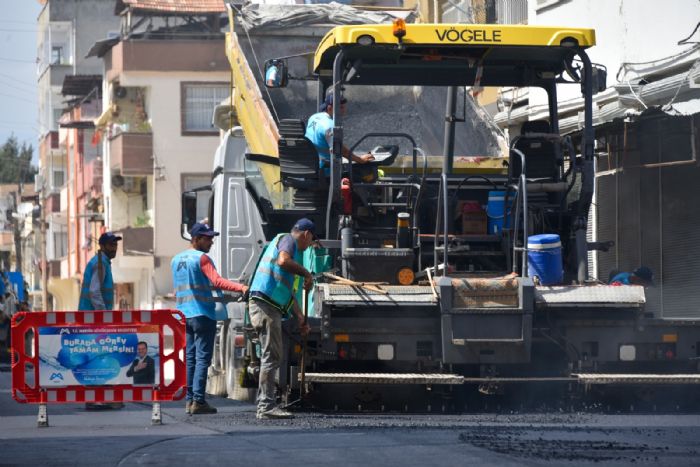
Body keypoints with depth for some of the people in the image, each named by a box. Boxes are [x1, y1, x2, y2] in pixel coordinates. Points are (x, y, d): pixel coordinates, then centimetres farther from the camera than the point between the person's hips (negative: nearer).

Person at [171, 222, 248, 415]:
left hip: (183, 314, 7)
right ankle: (198, 401, -11)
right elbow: (217, 282, -22)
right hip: (202, 314, -7)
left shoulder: (176, 260, 15)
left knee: (189, 358, 9)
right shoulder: (202, 258, -9)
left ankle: (189, 400, 7)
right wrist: (241, 287, -29)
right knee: (202, 358, -6)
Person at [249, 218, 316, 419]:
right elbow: (283, 261, -26)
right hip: (265, 304, -10)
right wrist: (307, 274, -13)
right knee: (271, 356, -11)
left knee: (272, 357, 14)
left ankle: (265, 404, 17)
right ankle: (267, 406, -13)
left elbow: (289, 292, 33)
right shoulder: (287, 240, -1)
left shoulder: (291, 246, 28)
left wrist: (300, 318, 34)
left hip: (271, 308, 10)